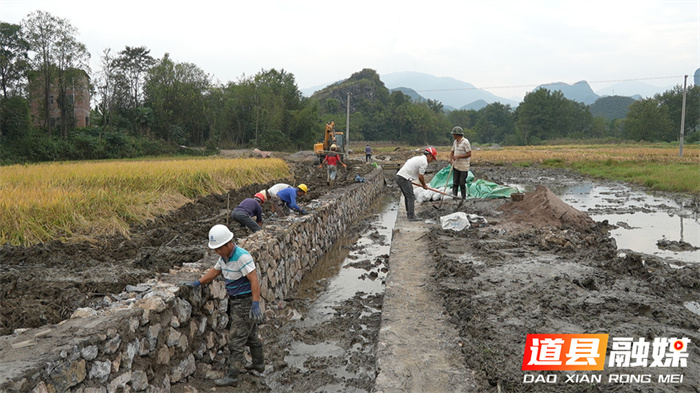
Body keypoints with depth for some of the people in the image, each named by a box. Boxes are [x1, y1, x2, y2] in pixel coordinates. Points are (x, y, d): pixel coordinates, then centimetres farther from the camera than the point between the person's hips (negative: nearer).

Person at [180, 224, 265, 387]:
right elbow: (214, 271, 18)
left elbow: (254, 280, -29)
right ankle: (259, 363, 38)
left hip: (245, 302, -9)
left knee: (236, 339, -3)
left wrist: (256, 305, -33)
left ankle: (232, 376, 5)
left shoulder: (242, 256, -25)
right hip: (235, 301, 9)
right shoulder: (225, 256, 3)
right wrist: (196, 283, 13)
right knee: (250, 334, 22)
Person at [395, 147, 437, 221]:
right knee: (411, 197, -6)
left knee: (407, 196, 20)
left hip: (399, 175, 10)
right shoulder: (424, 162, -10)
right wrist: (424, 185, 10)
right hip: (404, 178, -10)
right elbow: (420, 176, -8)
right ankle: (411, 216, -7)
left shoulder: (418, 158, 20)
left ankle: (409, 213, 30)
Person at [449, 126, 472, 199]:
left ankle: (464, 198, 8)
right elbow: (452, 151, 19)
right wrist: (451, 159, 0)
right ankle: (454, 196, 8)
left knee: (462, 183, -2)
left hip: (463, 167, -7)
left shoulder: (465, 142, -13)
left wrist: (458, 156, -19)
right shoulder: (455, 142, 10)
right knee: (455, 183, 5)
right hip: (455, 166, 7)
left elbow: (469, 154, -17)